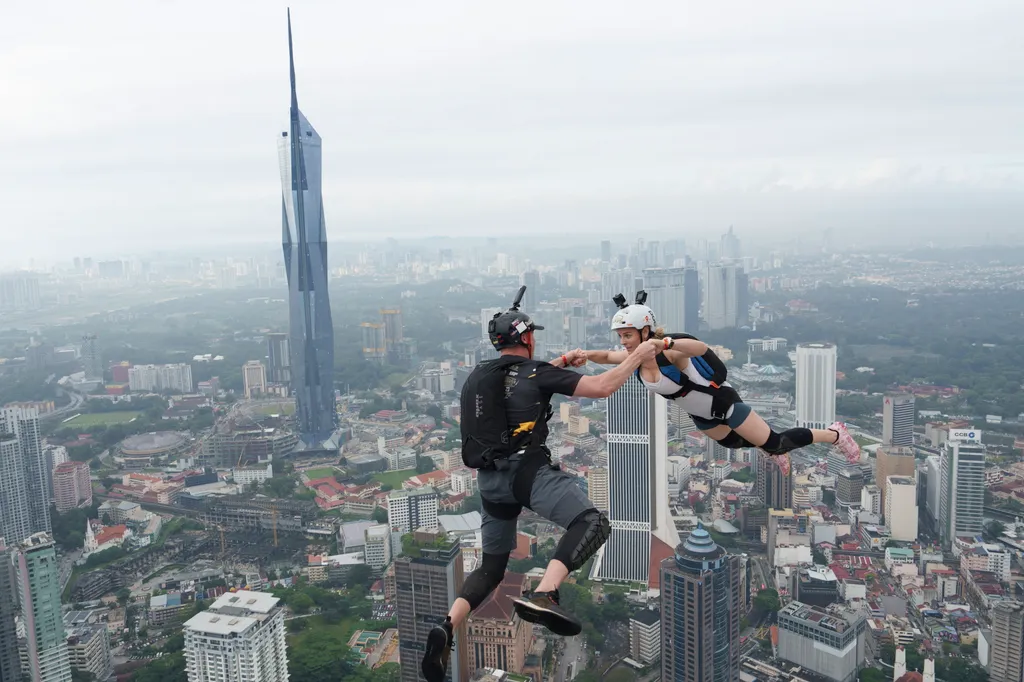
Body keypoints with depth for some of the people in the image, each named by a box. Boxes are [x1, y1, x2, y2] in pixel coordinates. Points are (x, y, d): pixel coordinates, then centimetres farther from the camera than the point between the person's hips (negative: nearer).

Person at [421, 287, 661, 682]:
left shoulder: (477, 377, 20)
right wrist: (638, 356, 12)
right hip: (527, 469, -7)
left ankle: (447, 627, -6)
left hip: (489, 480, 7)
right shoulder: (536, 371, 2)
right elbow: (602, 387, -2)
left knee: (491, 567, 17)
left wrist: (562, 363, 40)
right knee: (593, 523, -16)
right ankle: (542, 595, -37)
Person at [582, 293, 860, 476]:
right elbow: (605, 357, 1)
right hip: (700, 415, 7)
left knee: (774, 444, 4)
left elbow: (701, 348, -57)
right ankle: (775, 451, 59)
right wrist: (585, 354, -20)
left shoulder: (669, 352, -38)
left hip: (723, 403, -7)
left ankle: (835, 434, 25)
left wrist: (663, 344, -72)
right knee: (734, 442, 30)